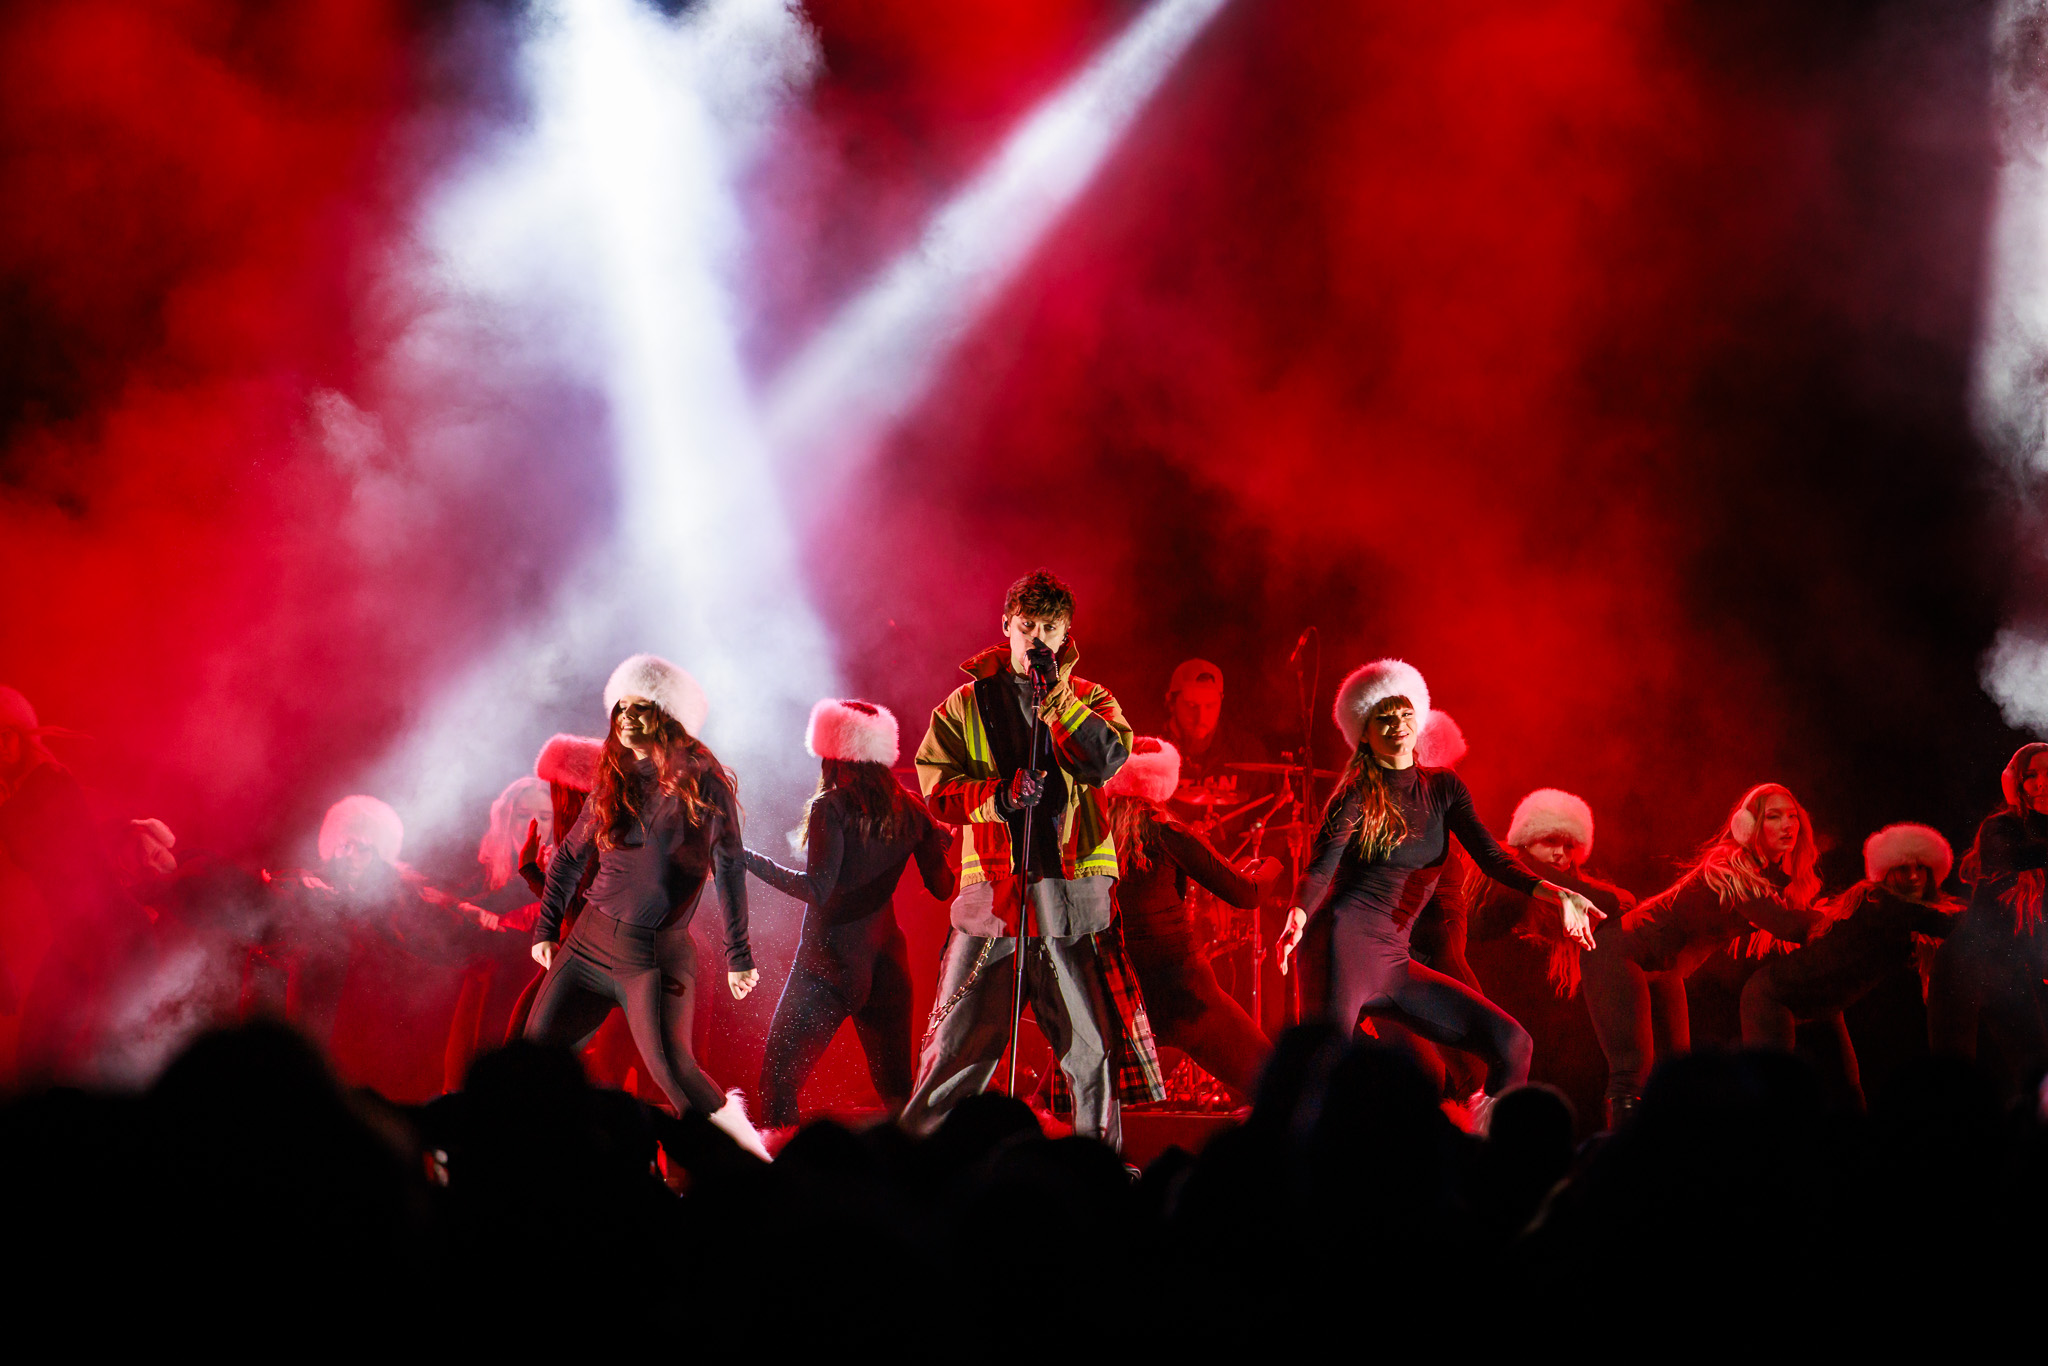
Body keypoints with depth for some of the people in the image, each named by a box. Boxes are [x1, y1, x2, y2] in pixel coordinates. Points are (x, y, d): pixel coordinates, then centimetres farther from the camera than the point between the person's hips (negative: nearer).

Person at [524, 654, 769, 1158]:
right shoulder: (613, 781, 8)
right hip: (591, 940, 5)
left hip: (659, 954, -5)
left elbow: (730, 868, -1)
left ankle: (747, 1154, -2)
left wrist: (738, 955, -1)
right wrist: (547, 927, 16)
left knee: (672, 1068, -17)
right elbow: (569, 856, 19)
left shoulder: (702, 783, -5)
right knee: (537, 1052, -2)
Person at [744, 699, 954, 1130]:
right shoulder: (908, 810, 5)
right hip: (886, 961, 5)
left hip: (830, 963, -5)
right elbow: (942, 887, 8)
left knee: (779, 1081, 0)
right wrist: (946, 841, 27)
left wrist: (751, 860, -13)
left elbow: (817, 888, -19)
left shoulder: (831, 807, -10)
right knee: (897, 1093, 11)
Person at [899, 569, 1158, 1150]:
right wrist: (1000, 795, -13)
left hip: (1072, 883, 0)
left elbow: (1107, 760, -7)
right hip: (991, 884, 0)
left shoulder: (1089, 699, 13)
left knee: (1092, 1038, -2)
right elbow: (938, 788, 4)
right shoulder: (967, 704, 12)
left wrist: (1054, 692, -10)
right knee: (962, 1036, 0)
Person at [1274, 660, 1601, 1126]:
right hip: (1344, 946, -6)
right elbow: (1320, 868, -13)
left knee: (1510, 1044, -3)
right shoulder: (1356, 796, 0)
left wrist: (1554, 893, -10)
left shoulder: (1443, 788, 15)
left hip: (1394, 963, 6)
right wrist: (1298, 918, -34)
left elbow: (1490, 858, 6)